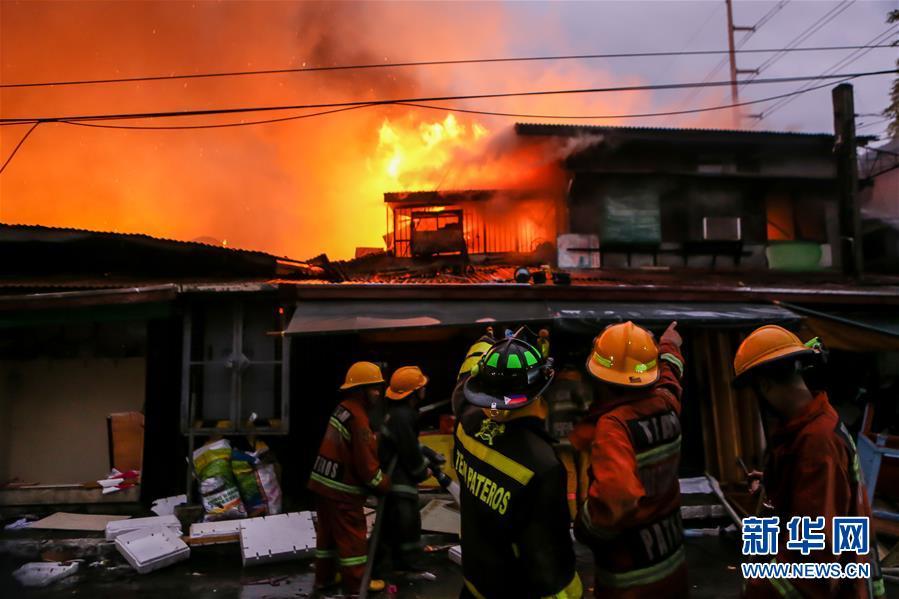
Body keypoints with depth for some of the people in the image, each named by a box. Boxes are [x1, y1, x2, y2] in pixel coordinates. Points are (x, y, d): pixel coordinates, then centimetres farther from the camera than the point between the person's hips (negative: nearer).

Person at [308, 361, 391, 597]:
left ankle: (324, 577, 33)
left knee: (328, 531, 20)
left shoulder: (342, 409, 6)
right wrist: (384, 484, -6)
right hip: (341, 489, -9)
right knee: (352, 536, 5)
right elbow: (365, 462, -19)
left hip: (324, 482, 9)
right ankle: (356, 584, 16)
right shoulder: (358, 417, -22)